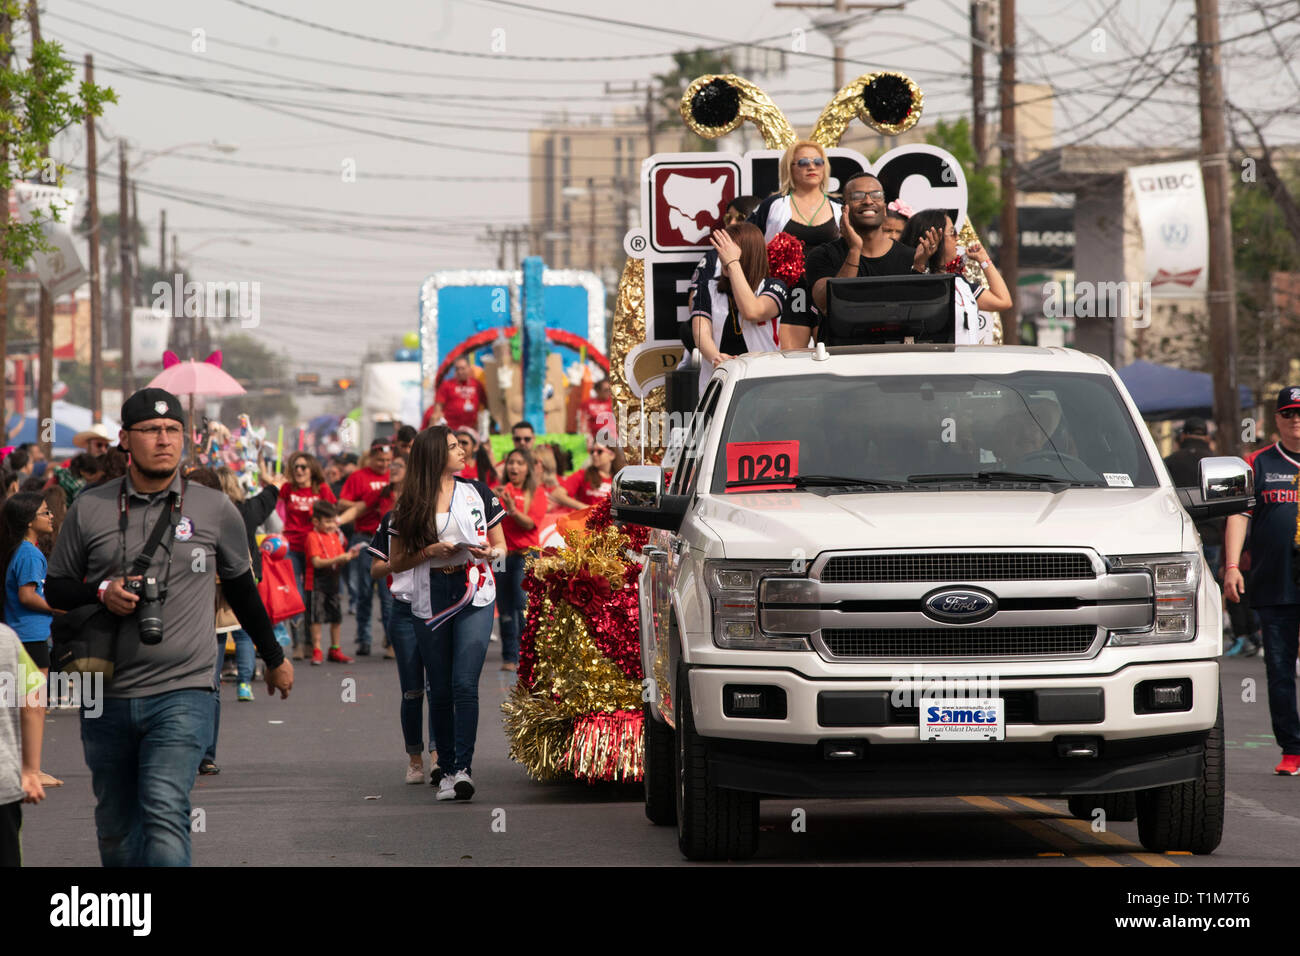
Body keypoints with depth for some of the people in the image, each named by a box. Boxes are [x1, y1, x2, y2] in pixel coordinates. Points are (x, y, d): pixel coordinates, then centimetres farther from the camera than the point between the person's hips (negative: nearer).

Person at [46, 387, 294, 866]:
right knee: (115, 828, 11)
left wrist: (274, 657, 29)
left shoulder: (214, 509, 5)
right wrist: (101, 591, -9)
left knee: (164, 815, -19)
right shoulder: (89, 509, 5)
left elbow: (242, 587, 19)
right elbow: (55, 588, 12)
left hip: (181, 695, -2)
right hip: (106, 698, 2)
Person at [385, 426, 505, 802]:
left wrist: (489, 553, -8)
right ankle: (446, 769, 13)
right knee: (440, 689, 5)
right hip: (431, 600, 1)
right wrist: (429, 552, -9)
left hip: (475, 596, -1)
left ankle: (463, 767, -18)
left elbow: (501, 546, 15)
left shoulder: (478, 493, 8)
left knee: (464, 683, -14)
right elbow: (395, 563, 7)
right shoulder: (410, 506, 5)